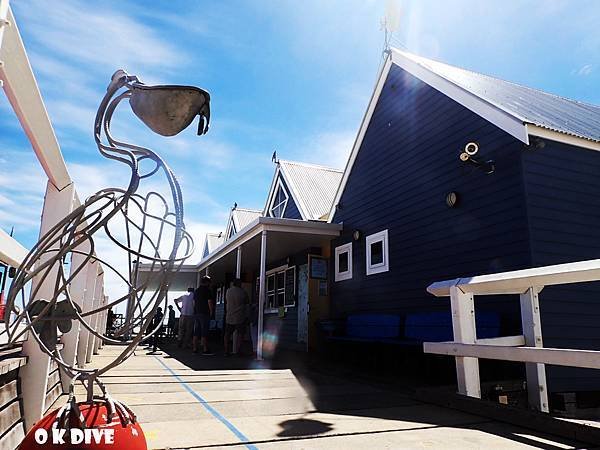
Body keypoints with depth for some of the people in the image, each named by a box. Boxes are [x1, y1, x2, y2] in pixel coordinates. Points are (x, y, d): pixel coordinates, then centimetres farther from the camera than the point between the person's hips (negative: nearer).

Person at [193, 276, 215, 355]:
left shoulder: (196, 291, 15)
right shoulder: (208, 291, -10)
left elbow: (194, 302, 19)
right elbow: (210, 302, -13)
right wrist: (211, 312, -3)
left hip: (196, 313, 8)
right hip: (205, 313, -7)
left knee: (196, 332, 9)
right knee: (204, 333, -6)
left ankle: (195, 349, 12)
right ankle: (205, 350, -5)